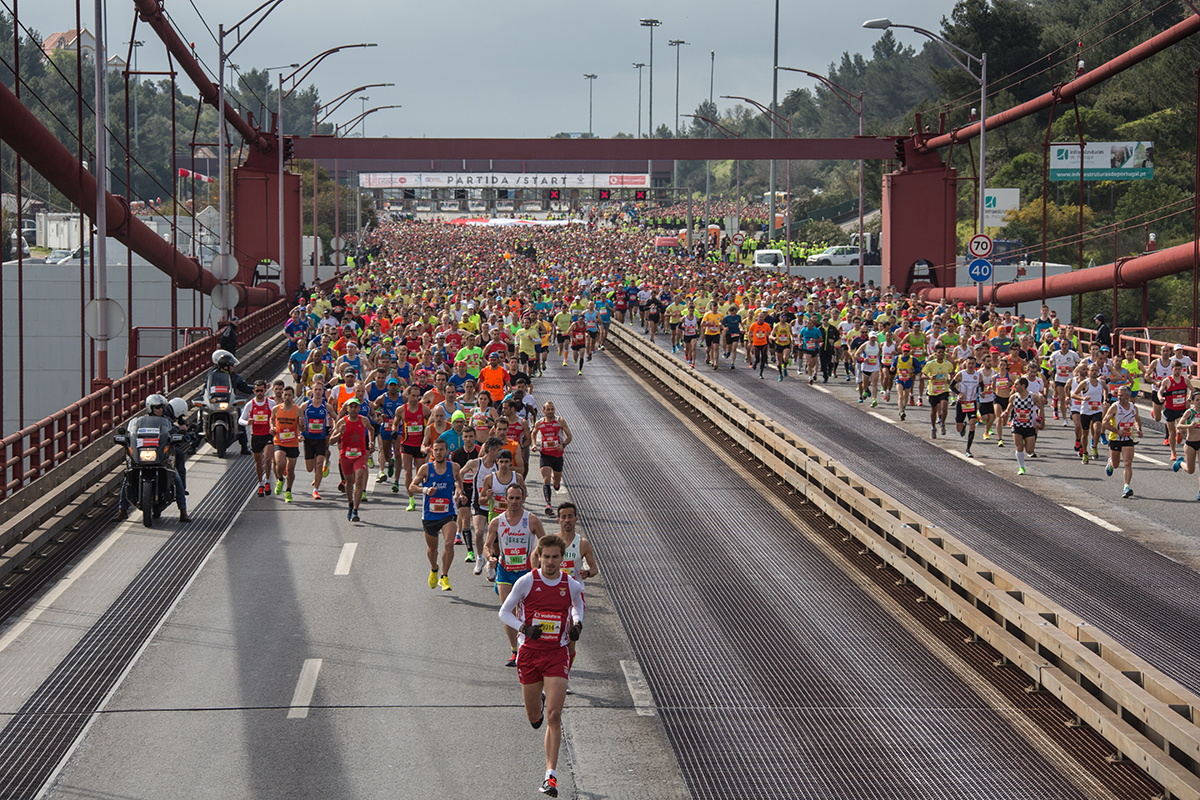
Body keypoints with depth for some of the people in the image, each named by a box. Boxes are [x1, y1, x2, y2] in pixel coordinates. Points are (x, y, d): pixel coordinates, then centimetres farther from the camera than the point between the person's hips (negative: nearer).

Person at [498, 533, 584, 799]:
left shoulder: (572, 585, 0)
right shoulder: (527, 582, -6)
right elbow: (504, 612, 1)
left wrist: (577, 624, 2)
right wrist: (524, 628, -16)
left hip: (557, 655, 0)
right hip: (529, 652, 1)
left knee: (553, 717, -12)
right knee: (534, 717, 12)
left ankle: (550, 776, -11)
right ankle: (539, 704, 51)